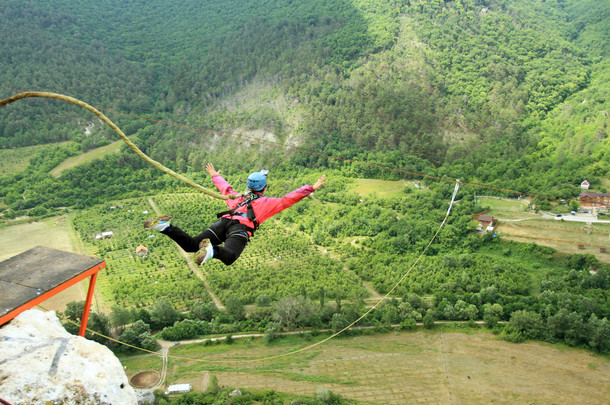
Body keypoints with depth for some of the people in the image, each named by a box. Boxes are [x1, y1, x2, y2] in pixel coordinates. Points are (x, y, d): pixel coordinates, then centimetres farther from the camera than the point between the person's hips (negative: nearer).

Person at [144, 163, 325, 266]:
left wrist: (215, 176, 74)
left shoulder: (239, 198, 38)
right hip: (241, 228, -5)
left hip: (224, 220, 5)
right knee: (228, 257, -30)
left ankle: (166, 227, -24)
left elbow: (225, 189, 54)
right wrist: (311, 188, 25)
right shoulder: (267, 202, 24)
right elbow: (289, 199, 20)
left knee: (191, 244, -4)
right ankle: (212, 250, -60)